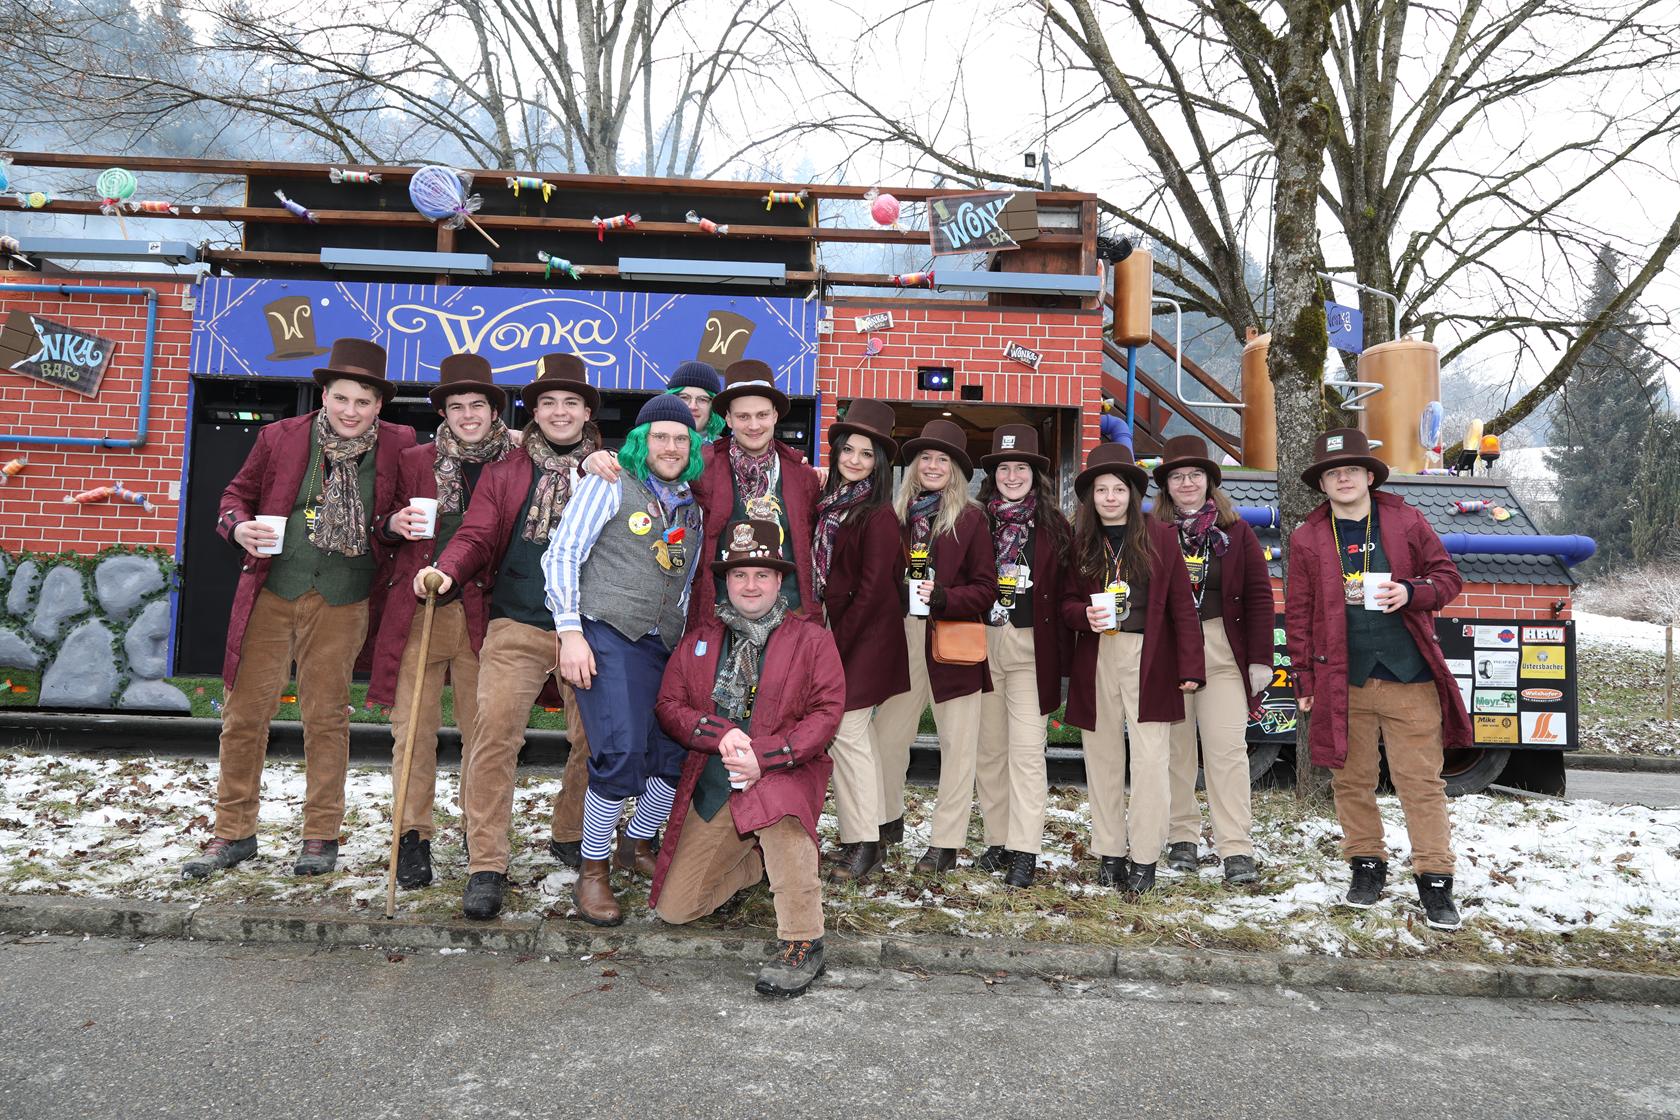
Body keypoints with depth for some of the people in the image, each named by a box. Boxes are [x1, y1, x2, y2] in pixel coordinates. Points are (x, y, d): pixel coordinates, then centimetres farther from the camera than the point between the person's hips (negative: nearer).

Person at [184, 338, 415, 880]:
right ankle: (234, 833, 21)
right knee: (244, 713, 5)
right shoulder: (279, 438, -1)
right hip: (271, 592, 1)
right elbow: (238, 493, 11)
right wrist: (239, 526, -10)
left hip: (341, 602, -1)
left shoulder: (397, 445, -2)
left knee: (327, 718, 7)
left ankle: (321, 836, 20)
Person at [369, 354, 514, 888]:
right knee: (413, 729, 1)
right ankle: (413, 838, 13)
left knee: (482, 729, 1)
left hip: (483, 615, -1)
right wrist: (395, 524, -5)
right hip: (418, 611, 1)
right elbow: (383, 526, 19)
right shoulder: (414, 461, 11)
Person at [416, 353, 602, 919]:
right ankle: (486, 865, -4)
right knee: (495, 734, -13)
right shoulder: (505, 471, 13)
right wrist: (446, 569, -14)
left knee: (593, 739, 4)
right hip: (517, 627, -1)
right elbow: (477, 536, 4)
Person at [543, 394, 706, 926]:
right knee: (623, 751, -20)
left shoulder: (692, 506, 18)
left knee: (686, 751, 3)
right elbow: (563, 553, -4)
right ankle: (593, 869, -1)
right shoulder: (611, 484, 2)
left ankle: (637, 845, 27)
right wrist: (570, 632, -12)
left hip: (666, 645, 6)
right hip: (608, 636, -6)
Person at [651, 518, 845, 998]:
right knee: (674, 908, 3)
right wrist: (722, 734, -14)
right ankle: (754, 859, 31)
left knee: (777, 801, -42)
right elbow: (669, 705, 5)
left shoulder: (811, 639, 1)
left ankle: (801, 942, -28)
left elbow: (826, 712, -8)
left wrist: (764, 756, -20)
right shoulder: (698, 640, 11)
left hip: (783, 773, -4)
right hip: (711, 786, 4)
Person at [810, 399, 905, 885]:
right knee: (855, 733, 11)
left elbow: (873, 588, -15)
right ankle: (859, 836, 20)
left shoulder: (878, 514, -12)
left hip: (863, 638, -7)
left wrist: (837, 643, -14)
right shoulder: (831, 502, 10)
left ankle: (864, 845, 3)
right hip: (836, 629, 7)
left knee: (846, 731, -6)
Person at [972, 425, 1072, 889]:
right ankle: (999, 840, 18)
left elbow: (1067, 592, 3)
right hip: (980, 646, 2)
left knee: (1026, 748, -6)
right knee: (989, 747, 7)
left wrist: (1064, 654, -3)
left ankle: (1024, 851, -2)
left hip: (1030, 647, -2)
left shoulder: (1055, 527, 4)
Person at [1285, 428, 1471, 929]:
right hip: (1342, 681, 1)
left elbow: (1447, 575, 7)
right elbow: (1298, 613, 4)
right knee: (1352, 781, 10)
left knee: (1422, 781, 1)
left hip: (1409, 678, -1)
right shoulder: (1307, 538, 3)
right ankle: (1367, 865, 27)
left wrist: (1411, 592, -15)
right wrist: (1305, 681, 2)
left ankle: (1435, 880, 11)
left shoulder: (1406, 520, 2)